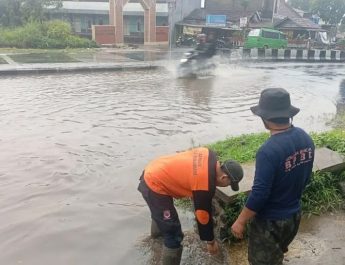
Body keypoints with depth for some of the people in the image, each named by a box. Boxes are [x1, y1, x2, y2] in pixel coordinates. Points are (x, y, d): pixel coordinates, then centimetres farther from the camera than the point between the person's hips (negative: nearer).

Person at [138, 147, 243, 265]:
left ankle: (157, 231, 69)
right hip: (154, 186, -10)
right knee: (173, 235, -4)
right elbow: (203, 216, -15)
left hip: (152, 173, 10)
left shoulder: (210, 155, -4)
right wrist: (210, 241, 2)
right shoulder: (205, 186, -26)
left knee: (159, 209, 40)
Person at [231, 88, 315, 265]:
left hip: (270, 221, -7)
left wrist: (240, 221, -14)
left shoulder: (269, 151, -32)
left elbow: (259, 193, -27)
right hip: (294, 216, 7)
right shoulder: (306, 138, -7)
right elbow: (305, 177, 6)